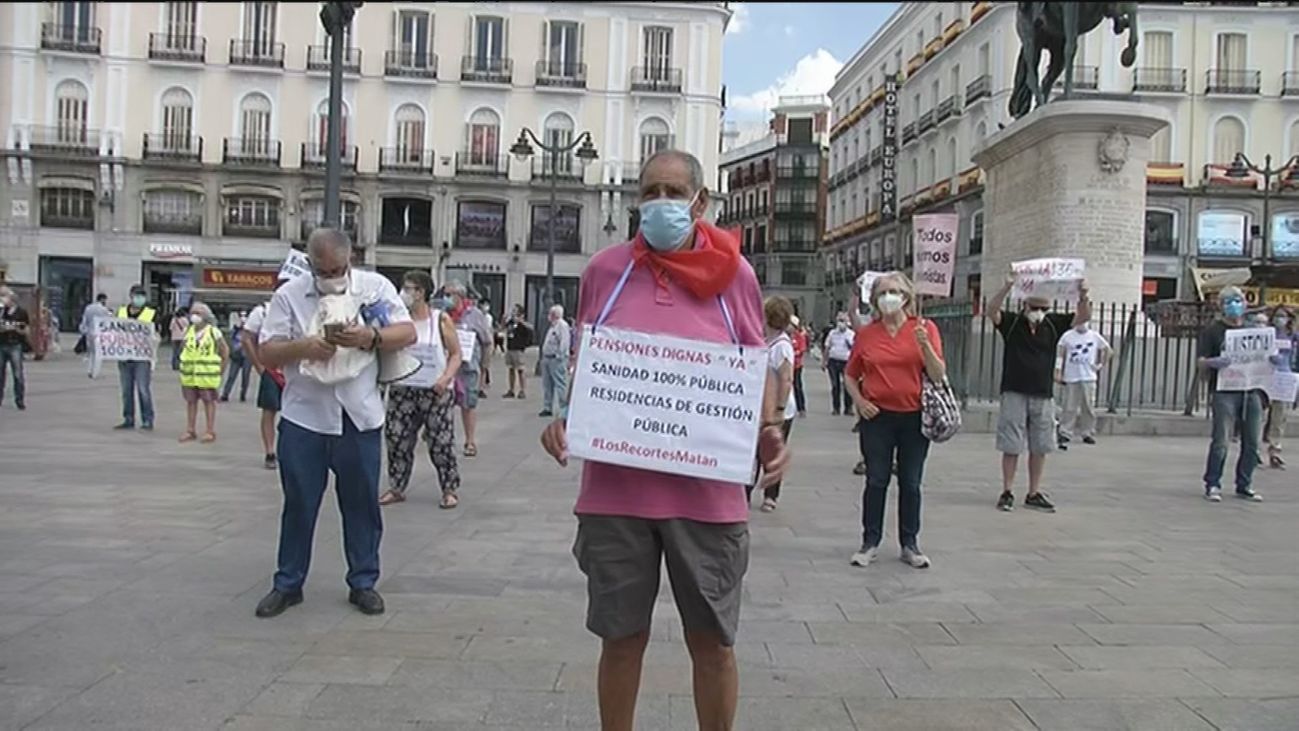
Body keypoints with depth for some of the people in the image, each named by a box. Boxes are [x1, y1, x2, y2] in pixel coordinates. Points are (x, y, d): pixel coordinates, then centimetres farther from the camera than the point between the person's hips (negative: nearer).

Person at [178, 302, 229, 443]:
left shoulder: (213, 331, -4)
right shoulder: (188, 331, 10)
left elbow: (225, 350, -1)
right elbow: (183, 348, 19)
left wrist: (220, 369, -2)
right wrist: (184, 364, 8)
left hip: (207, 374, -5)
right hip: (189, 374, 5)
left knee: (209, 401, 0)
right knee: (190, 401, 9)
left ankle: (210, 432, 5)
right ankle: (190, 430, 16)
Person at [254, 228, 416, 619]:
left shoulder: (376, 287, 2)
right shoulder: (289, 294, 0)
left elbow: (408, 333, -3)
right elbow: (266, 353, -1)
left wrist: (370, 336, -21)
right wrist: (303, 347, -20)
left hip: (361, 418, 0)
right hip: (304, 418, 0)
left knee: (362, 503, 9)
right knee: (299, 504, 9)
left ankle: (363, 582, 22)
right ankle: (288, 584, 23)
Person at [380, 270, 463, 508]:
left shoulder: (441, 319, -1)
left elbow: (455, 354, -1)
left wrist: (446, 377, -14)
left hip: (436, 392, -3)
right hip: (403, 390, 3)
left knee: (441, 443, -1)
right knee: (397, 440, 5)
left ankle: (450, 489, 12)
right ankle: (396, 488, 20)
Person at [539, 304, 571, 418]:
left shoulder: (562, 326, -12)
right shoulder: (552, 326, 19)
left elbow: (564, 343, -19)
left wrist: (559, 356, -21)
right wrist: (544, 356, 19)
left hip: (556, 359, -10)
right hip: (546, 358, 10)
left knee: (561, 384, -8)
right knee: (547, 384, 12)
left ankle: (564, 408, -5)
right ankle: (547, 408, 18)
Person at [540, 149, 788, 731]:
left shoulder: (734, 274, 2)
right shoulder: (606, 269, 3)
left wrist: (767, 432, -9)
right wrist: (562, 419, -7)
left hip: (706, 493, 0)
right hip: (615, 487, 1)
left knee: (713, 640, 12)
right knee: (621, 636, 13)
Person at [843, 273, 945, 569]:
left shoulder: (924, 328, -1)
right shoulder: (866, 333, 3)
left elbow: (938, 376, -6)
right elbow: (850, 375, 13)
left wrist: (924, 345, -20)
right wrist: (858, 401, -2)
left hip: (914, 417, 0)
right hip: (877, 416, 1)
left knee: (910, 483, 8)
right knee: (876, 481, 5)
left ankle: (910, 545, 19)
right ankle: (870, 543, 15)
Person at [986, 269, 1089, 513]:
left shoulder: (1053, 324, 7)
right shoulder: (1012, 323, -3)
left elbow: (1083, 317, 1)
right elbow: (992, 310, -20)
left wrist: (1083, 296, -19)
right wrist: (1007, 287, -36)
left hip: (1044, 396, 4)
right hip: (1014, 394, -4)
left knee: (1040, 447, 9)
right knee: (1011, 446, 0)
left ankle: (1034, 493, 19)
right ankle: (1007, 492, 10)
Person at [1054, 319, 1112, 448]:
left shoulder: (1095, 336, 6)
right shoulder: (1067, 336, 0)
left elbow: (1108, 350, 17)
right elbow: (1060, 354, 0)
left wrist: (1101, 364, 10)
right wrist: (1058, 372, -8)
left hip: (1088, 378, 2)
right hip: (1070, 378, -2)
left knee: (1088, 407, 5)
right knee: (1068, 408, -4)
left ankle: (1088, 434, 15)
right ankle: (1065, 435, -2)